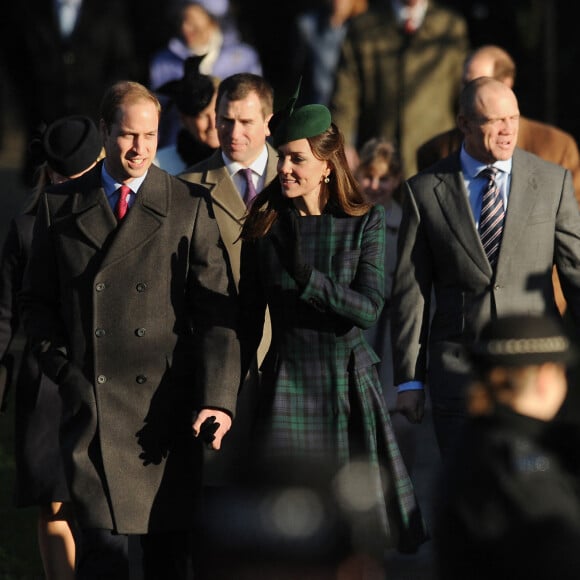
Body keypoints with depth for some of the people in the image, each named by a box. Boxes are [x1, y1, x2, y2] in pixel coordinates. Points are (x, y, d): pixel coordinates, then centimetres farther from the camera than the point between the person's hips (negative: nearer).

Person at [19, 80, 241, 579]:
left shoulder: (191, 207, 3)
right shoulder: (60, 206, 8)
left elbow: (216, 310, -3)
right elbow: (38, 301, 14)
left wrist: (218, 399, -15)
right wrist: (63, 368, -2)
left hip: (167, 407, 0)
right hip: (91, 403, 0)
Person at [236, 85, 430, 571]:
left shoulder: (367, 222, -2)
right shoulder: (264, 224, 3)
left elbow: (369, 309, -11)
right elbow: (249, 316, 9)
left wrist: (309, 279, -25)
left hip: (349, 379, -1)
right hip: (287, 379, 1)